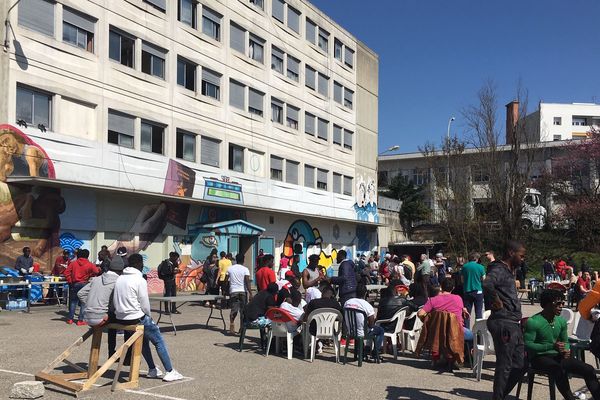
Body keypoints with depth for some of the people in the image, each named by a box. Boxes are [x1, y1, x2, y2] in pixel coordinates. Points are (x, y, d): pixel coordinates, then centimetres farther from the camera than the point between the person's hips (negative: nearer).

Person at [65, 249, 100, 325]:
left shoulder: (73, 263, 2)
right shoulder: (89, 265, -7)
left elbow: (66, 272, -2)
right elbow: (96, 272, -11)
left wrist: (70, 281, 4)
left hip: (75, 284, 4)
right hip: (84, 284, -3)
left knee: (73, 302, 15)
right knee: (84, 303, 3)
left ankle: (70, 319, 18)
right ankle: (81, 320, 1)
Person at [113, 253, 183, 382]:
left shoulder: (119, 279, 8)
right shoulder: (140, 280, -14)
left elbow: (115, 301, 12)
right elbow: (145, 304, -13)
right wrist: (148, 317, 6)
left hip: (120, 318, 8)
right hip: (136, 318, -8)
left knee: (143, 339, 27)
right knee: (159, 341, 5)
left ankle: (152, 369, 30)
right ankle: (170, 372, 6)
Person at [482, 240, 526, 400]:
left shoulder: (508, 271, 18)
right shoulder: (499, 270, -14)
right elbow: (487, 284, -36)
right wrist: (498, 302, -22)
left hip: (513, 324, 10)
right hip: (504, 323, -10)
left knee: (520, 365, 15)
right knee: (504, 366, -2)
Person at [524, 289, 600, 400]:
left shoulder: (561, 321, 8)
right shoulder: (533, 322, -16)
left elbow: (565, 341, 20)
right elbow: (527, 345, -20)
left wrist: (566, 350, -5)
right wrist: (552, 346, -27)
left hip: (557, 356, 7)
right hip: (539, 357, -7)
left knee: (589, 370, -10)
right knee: (559, 369, -37)